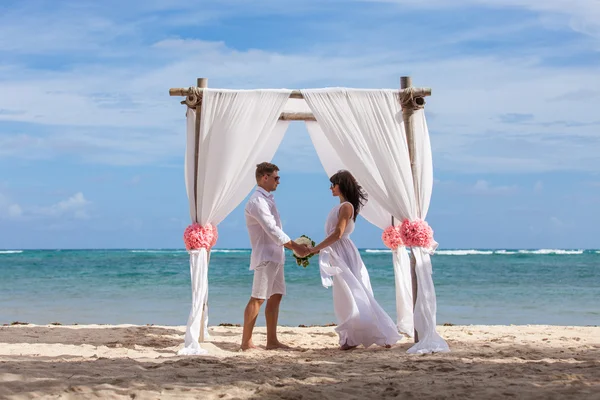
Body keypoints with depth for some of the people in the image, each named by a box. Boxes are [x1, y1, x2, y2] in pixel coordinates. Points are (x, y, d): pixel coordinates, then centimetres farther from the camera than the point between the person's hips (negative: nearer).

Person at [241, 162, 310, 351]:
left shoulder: (267, 199, 16)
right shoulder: (257, 201, -14)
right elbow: (272, 230, -20)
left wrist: (295, 246, 13)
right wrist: (296, 247, -17)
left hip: (275, 256, 10)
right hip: (265, 256, -10)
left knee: (275, 297, 9)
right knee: (258, 299, -8)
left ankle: (272, 341, 12)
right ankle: (246, 342, -5)